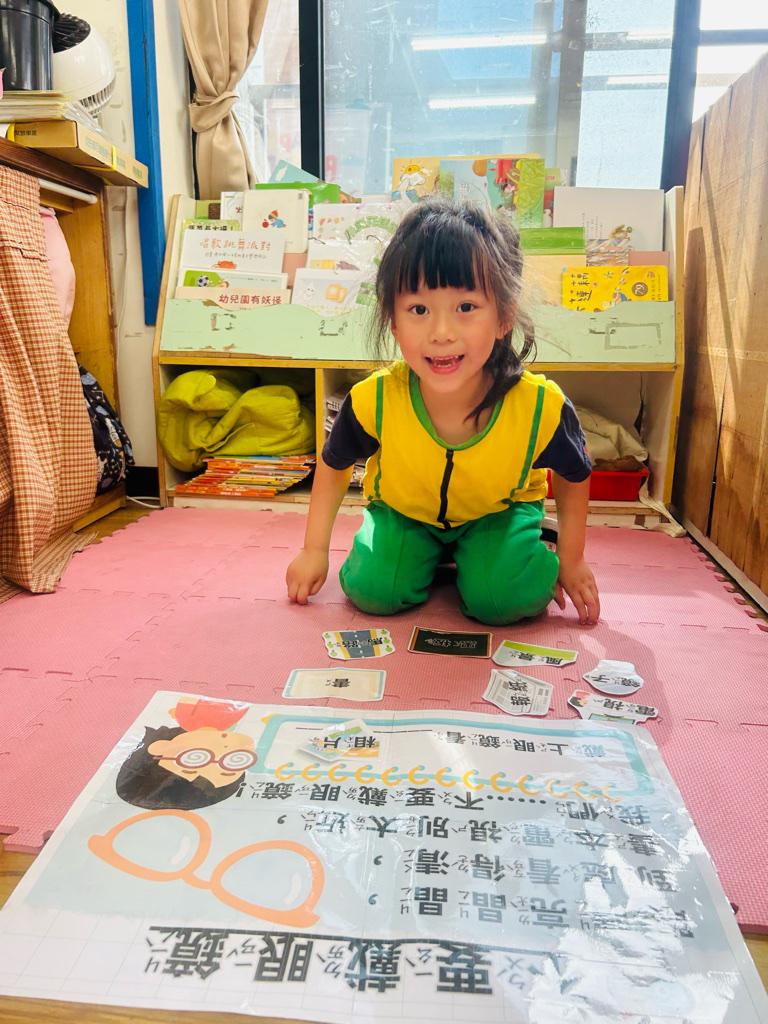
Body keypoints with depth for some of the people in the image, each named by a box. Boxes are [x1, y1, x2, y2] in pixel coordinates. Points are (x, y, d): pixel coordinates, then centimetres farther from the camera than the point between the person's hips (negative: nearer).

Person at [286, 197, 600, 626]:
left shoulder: (541, 408, -33)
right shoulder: (373, 401, -31)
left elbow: (574, 477, -8)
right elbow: (334, 464, -8)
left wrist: (571, 559, 1)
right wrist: (315, 550, -4)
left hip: (499, 512, -1)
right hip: (404, 510, 2)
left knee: (511, 597, -24)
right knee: (372, 590, -17)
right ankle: (429, 554, 14)